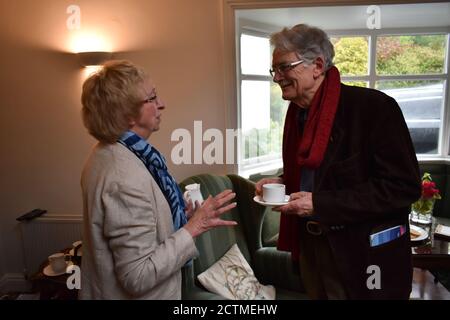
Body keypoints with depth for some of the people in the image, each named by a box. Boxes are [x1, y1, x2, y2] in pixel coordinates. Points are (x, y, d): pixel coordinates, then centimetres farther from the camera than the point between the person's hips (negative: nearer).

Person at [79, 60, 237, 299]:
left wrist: (177, 216, 2)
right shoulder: (127, 179, -30)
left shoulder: (106, 153, -1)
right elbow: (138, 277, -27)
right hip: (131, 295, -8)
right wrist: (193, 227, -24)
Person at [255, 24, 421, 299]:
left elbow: (404, 187, -22)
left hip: (365, 253, -6)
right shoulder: (298, 111, 5)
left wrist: (319, 204, -25)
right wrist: (282, 183, -3)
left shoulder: (375, 107, -19)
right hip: (311, 246, 7)